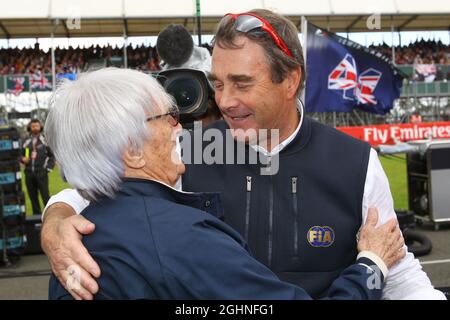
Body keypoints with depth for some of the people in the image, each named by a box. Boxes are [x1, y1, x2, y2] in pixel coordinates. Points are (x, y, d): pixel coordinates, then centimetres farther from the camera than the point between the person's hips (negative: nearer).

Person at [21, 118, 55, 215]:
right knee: (33, 197, 7)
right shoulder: (26, 142, 12)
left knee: (45, 196, -7)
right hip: (29, 174, 4)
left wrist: (48, 168, -2)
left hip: (41, 173, -4)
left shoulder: (45, 140, 4)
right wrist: (23, 159, -3)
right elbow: (21, 156, 19)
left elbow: (52, 155, 6)